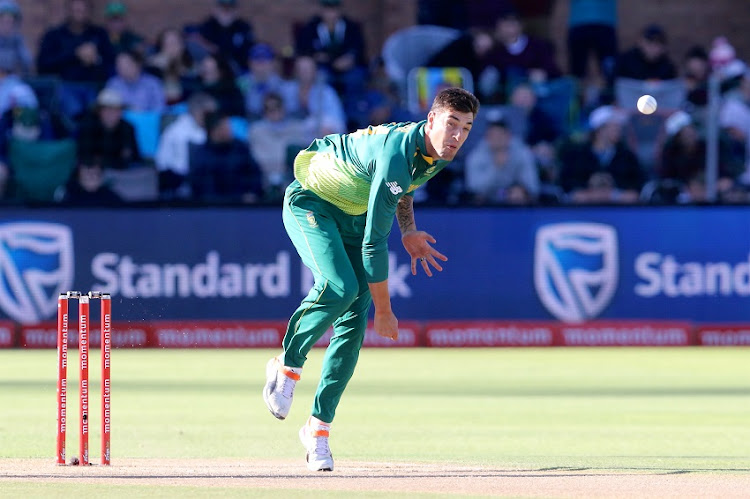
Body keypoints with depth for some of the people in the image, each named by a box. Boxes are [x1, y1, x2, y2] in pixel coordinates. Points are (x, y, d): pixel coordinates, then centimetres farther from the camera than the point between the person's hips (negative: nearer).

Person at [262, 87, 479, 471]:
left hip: (353, 216, 8)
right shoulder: (398, 153, -35)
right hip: (311, 204, -8)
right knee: (340, 288, -33)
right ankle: (288, 365, -9)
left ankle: (319, 426, 3)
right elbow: (374, 243, -33)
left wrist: (409, 232, 7)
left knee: (355, 322, -4)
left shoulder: (438, 154, -9)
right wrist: (384, 311, -28)